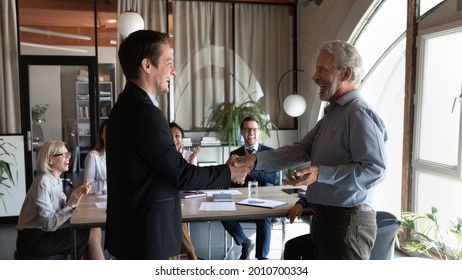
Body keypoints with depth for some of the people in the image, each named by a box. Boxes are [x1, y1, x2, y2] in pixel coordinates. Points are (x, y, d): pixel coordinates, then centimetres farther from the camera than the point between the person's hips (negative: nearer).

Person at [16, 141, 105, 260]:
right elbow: (48, 224, -22)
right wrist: (71, 204, -22)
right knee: (92, 236, -10)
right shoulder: (43, 183, -19)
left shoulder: (57, 181, 8)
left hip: (45, 233, 8)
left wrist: (75, 198, -13)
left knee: (94, 230, -2)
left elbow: (61, 210, 0)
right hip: (33, 240, -8)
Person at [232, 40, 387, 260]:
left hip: (347, 221, -10)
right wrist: (256, 160, -3)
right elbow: (300, 150, 8)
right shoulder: (332, 114, 15)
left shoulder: (359, 114, -17)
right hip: (324, 217, 10)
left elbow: (374, 169, -24)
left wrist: (321, 174, -28)